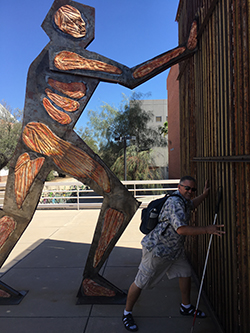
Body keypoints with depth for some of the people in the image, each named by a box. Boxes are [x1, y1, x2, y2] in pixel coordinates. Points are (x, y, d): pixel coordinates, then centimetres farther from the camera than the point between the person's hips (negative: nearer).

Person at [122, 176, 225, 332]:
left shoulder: (184, 201, 7)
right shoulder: (174, 202, -26)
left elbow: (191, 205, 34)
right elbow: (181, 229, -34)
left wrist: (204, 195, 22)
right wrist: (207, 230, -29)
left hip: (175, 249, 10)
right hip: (157, 248, -10)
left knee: (185, 272, 17)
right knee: (141, 282, 1)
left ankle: (186, 307, 39)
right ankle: (127, 314, 19)